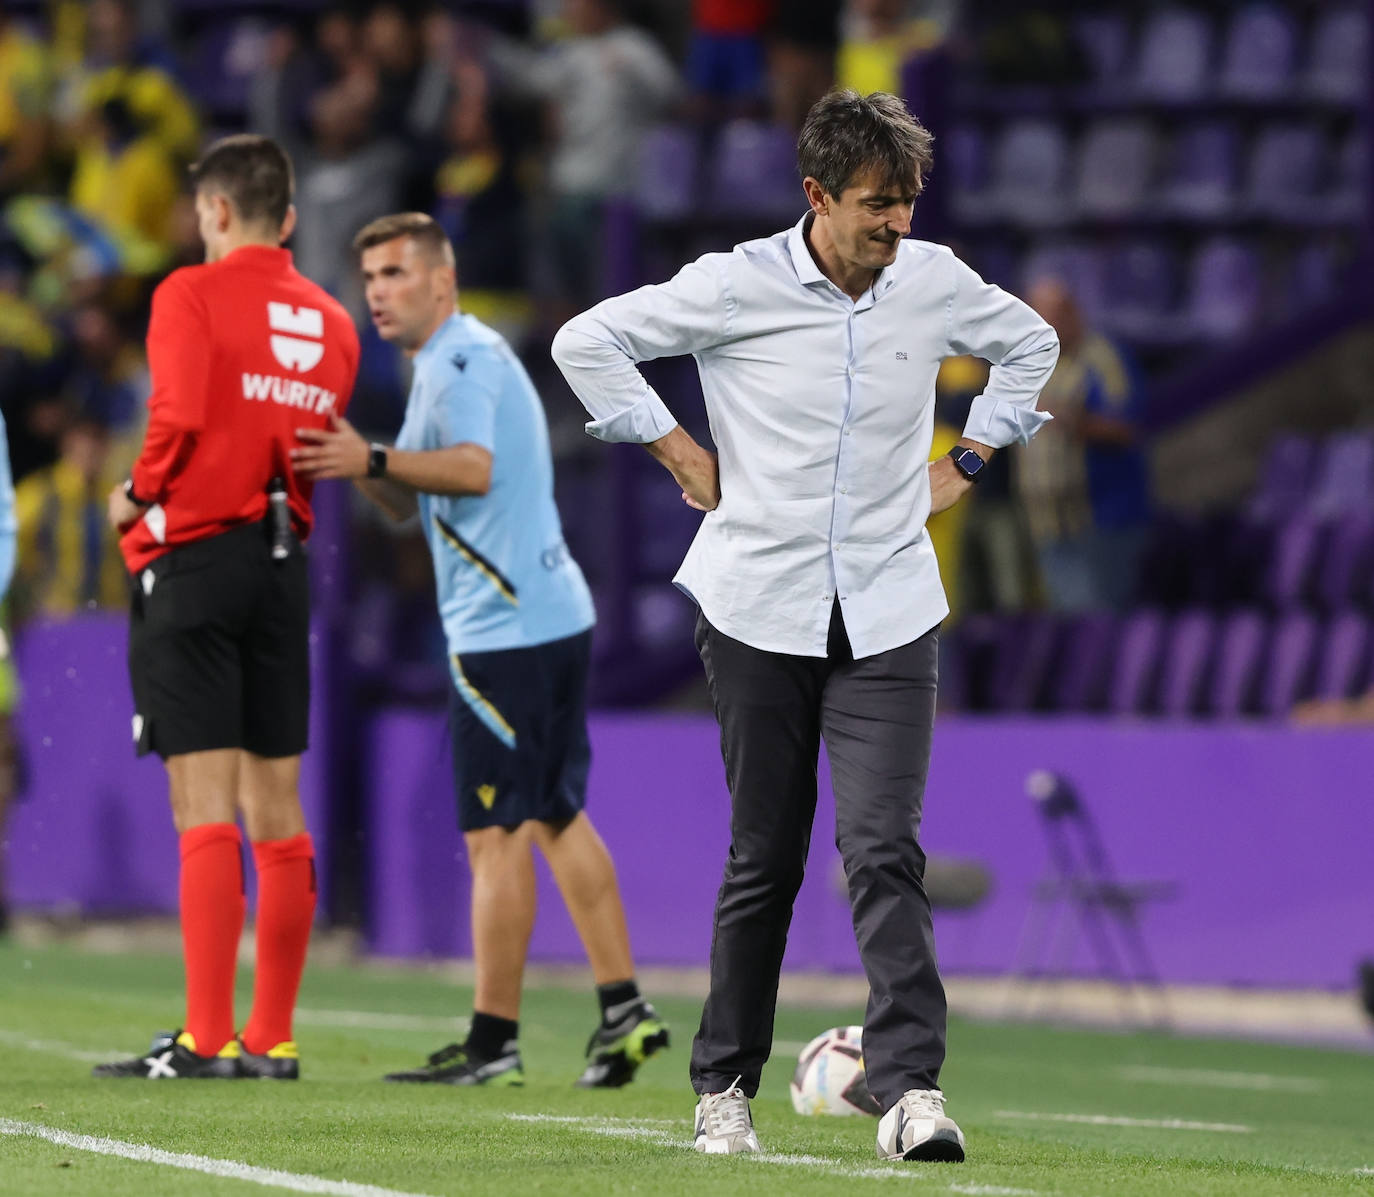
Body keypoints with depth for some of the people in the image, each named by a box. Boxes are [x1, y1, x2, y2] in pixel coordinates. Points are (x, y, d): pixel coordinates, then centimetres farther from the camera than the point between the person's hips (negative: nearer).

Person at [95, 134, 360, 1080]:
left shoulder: (192, 295, -5)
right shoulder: (331, 321, 12)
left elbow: (179, 420, -15)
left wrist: (136, 495, 0)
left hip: (195, 558, -6)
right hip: (285, 564, 6)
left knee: (205, 806, -8)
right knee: (277, 809, 9)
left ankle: (206, 1042, -12)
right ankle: (272, 1037, 12)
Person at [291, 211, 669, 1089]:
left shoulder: (460, 358, -11)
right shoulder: (463, 358, 22)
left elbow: (474, 466, -27)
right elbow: (413, 502, 22)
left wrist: (376, 460, -30)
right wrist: (357, 465, 6)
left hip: (502, 628, -11)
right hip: (558, 613, 11)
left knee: (496, 833, -7)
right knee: (557, 817, 14)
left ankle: (494, 1041, -5)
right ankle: (624, 1009, 13)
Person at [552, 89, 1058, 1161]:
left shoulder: (935, 282, 3)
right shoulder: (737, 284, -7)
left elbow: (1030, 344, 24)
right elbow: (589, 341, 3)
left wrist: (966, 463, 15)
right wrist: (679, 453, 1)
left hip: (888, 615, 1)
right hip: (760, 610, -1)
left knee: (883, 849, -12)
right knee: (764, 859, 4)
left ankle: (912, 1089, -19)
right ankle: (726, 1085, 18)